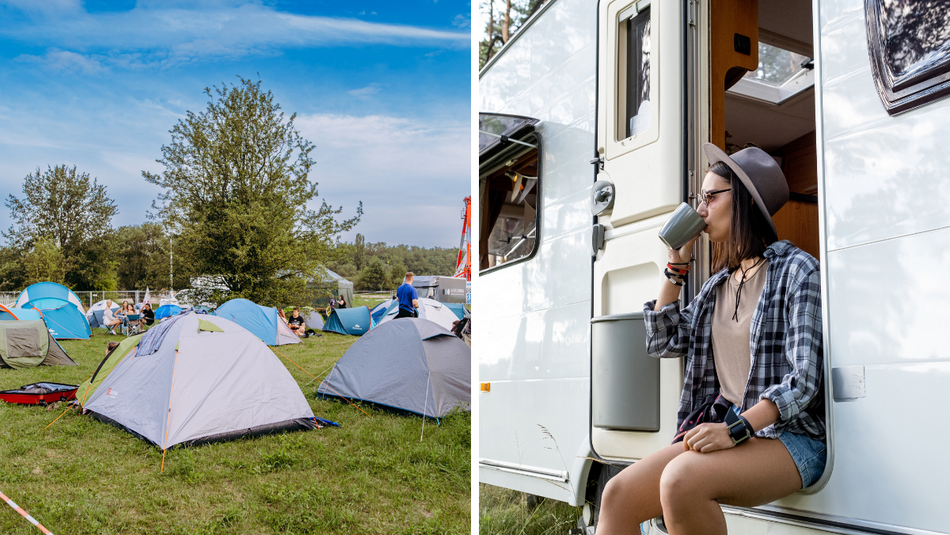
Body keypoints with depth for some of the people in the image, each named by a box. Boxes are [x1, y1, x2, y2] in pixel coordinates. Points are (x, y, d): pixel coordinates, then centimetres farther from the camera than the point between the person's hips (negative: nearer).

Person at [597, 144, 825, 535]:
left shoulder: (796, 270, -4)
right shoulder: (718, 284, 17)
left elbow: (803, 379, -12)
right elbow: (663, 342, 20)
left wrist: (736, 427, -26)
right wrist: (676, 265, 15)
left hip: (789, 437, -6)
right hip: (727, 433, 6)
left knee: (681, 480, -35)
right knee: (619, 494, -15)